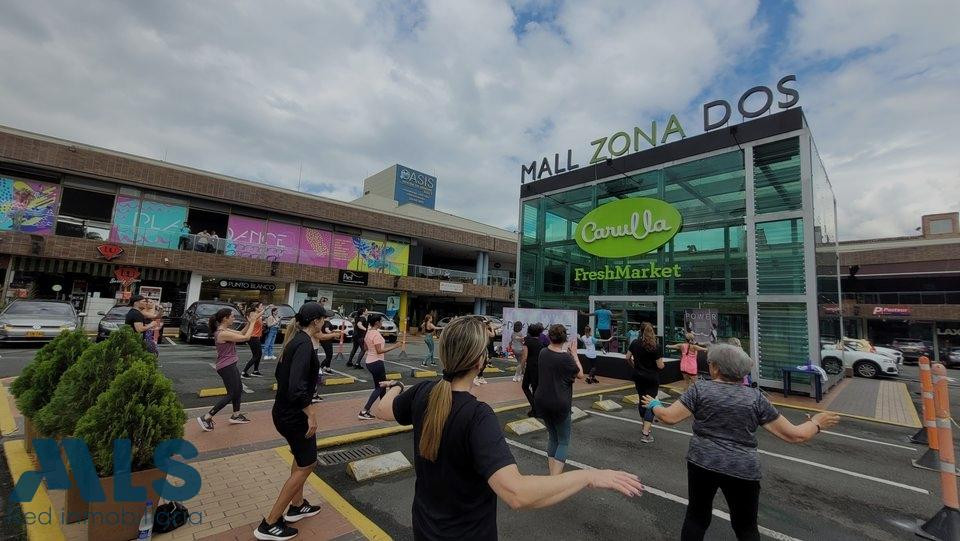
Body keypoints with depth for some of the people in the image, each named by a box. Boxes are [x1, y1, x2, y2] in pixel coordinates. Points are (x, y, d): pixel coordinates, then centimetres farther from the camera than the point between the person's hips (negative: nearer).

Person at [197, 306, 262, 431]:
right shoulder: (223, 333, -25)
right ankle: (206, 417, 3)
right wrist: (253, 322, -16)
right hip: (226, 367, -10)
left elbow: (241, 333, 12)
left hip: (230, 365, 10)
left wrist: (250, 322, 0)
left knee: (239, 389, 20)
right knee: (231, 394, -1)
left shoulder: (225, 330, 4)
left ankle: (236, 415, 33)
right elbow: (246, 337, -24)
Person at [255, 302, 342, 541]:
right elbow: (297, 387, -33)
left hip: (285, 410, 10)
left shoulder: (296, 339, 4)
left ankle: (296, 506, 41)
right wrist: (312, 414, -25)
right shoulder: (305, 344, -26)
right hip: (294, 414, -10)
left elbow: (281, 373, 14)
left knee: (301, 457, 25)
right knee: (306, 465, 5)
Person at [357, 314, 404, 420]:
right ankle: (364, 412, -3)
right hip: (376, 363, -10)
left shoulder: (369, 332, 8)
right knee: (379, 387, 0)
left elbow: (366, 348, 17)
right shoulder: (376, 334, -20)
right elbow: (379, 350, -24)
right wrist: (395, 346, -25)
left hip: (370, 362, 10)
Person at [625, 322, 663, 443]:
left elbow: (627, 358, 2)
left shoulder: (635, 343, -4)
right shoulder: (656, 346, -15)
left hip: (638, 376, 4)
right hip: (652, 378, -4)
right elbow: (660, 366, -13)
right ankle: (645, 433, -5)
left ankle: (646, 425, 36)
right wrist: (662, 362, 9)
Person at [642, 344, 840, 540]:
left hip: (702, 463, -1)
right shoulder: (755, 397, -1)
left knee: (696, 516, 17)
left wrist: (654, 404, 10)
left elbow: (669, 417, -9)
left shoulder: (700, 388, -6)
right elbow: (795, 435, 2)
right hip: (743, 470, 1)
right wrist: (816, 423, 20)